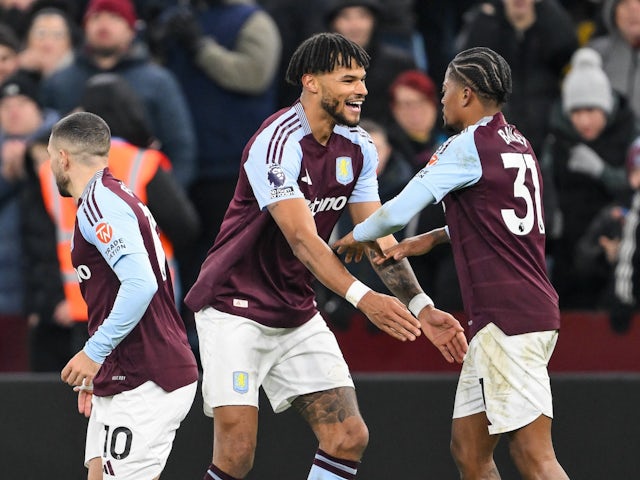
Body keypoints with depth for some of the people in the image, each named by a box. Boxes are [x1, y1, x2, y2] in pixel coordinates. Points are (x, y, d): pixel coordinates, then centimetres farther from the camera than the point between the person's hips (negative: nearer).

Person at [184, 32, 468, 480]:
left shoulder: (358, 147, 2)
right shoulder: (278, 142, -22)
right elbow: (302, 239, -30)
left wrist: (422, 309, -5)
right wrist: (362, 297, -42)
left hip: (298, 316, 8)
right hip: (235, 309, -8)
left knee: (349, 438, -3)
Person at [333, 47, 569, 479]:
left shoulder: (468, 144, -9)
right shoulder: (517, 144, 17)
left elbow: (398, 213, -12)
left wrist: (356, 236, 8)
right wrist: (434, 238, 25)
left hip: (507, 320, -9)